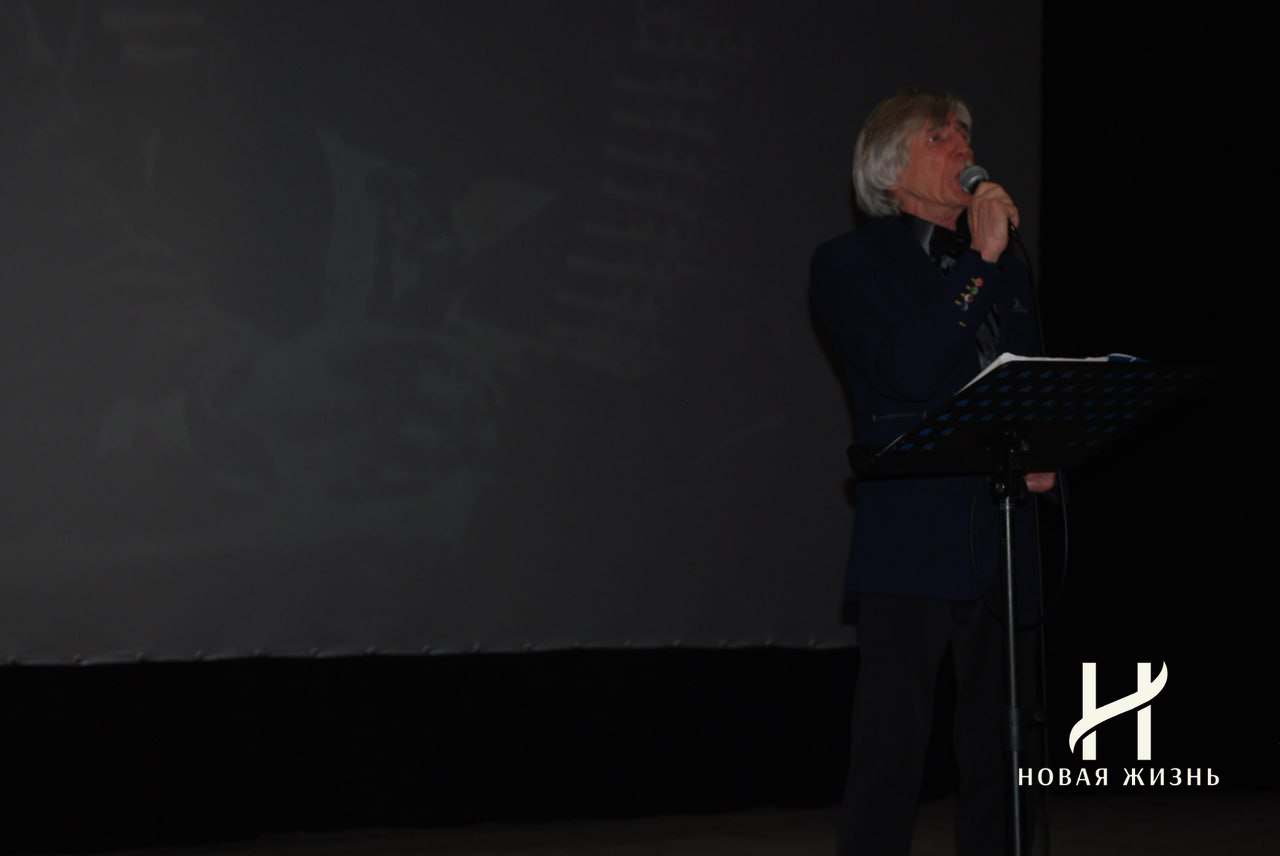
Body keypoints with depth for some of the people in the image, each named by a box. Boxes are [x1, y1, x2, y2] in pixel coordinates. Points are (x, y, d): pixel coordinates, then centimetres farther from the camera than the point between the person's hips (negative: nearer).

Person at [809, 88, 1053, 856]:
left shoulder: (1009, 271, 20)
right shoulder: (850, 265, 2)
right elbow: (911, 372, -14)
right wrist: (980, 260, -11)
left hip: (1006, 543, 6)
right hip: (913, 541, -6)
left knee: (997, 756, 6)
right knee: (891, 756, -8)